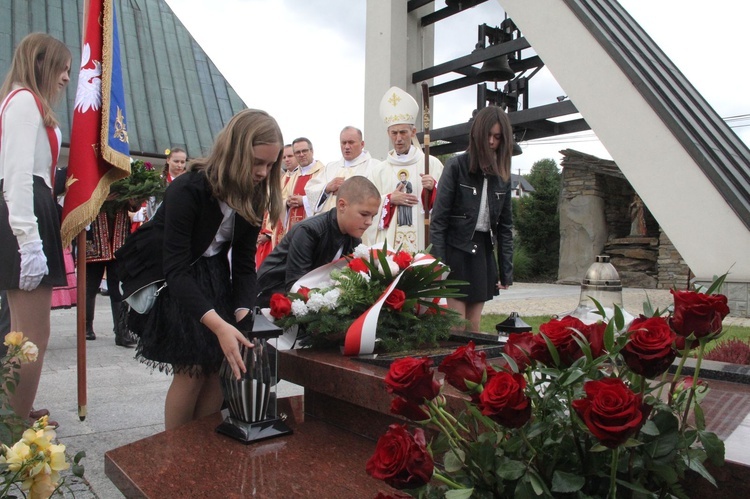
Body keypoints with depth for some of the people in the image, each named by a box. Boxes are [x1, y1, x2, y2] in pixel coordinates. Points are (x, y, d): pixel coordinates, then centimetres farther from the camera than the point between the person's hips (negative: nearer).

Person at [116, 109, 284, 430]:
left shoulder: (253, 197, -9)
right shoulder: (187, 190, -28)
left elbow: (244, 264, -8)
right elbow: (176, 269, -34)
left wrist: (243, 314, -25)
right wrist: (217, 324, -46)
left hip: (212, 278, 6)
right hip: (166, 280, -5)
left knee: (218, 366, -2)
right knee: (192, 369, -11)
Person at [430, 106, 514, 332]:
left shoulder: (503, 175, 8)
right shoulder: (456, 166, -6)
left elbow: (505, 225, 11)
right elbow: (438, 219, -8)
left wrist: (506, 270, 6)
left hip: (484, 252, 5)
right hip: (456, 250, -4)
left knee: (474, 327, 9)